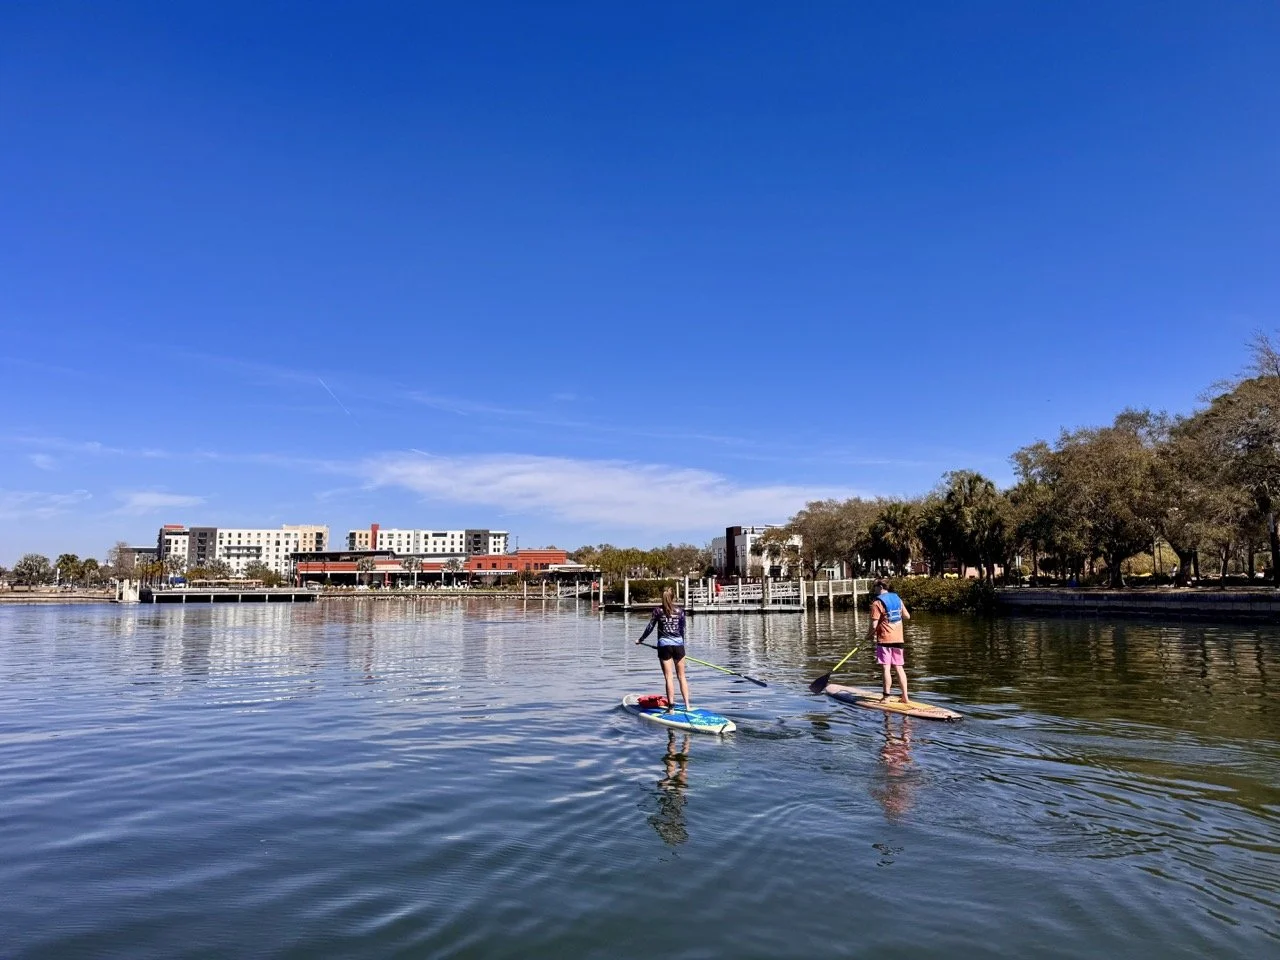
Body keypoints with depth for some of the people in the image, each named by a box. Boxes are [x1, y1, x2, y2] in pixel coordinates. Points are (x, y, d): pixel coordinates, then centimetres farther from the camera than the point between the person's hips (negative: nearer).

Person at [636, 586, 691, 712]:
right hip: (678, 644, 2)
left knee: (669, 677, 1)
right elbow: (683, 629, 7)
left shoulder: (658, 610, -3)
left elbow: (650, 627, 2)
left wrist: (640, 640, 16)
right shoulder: (680, 610, 1)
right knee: (682, 676, 12)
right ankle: (687, 705, 13)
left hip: (664, 645, -1)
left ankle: (671, 707, -1)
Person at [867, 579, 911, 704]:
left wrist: (869, 635, 3)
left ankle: (886, 696, 1)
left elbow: (874, 625, -14)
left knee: (886, 668, -2)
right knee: (899, 668, 10)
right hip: (898, 638, 6)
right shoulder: (898, 599, 8)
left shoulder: (877, 603, -11)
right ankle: (905, 696, 10)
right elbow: (907, 616, 17)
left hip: (884, 639, -6)